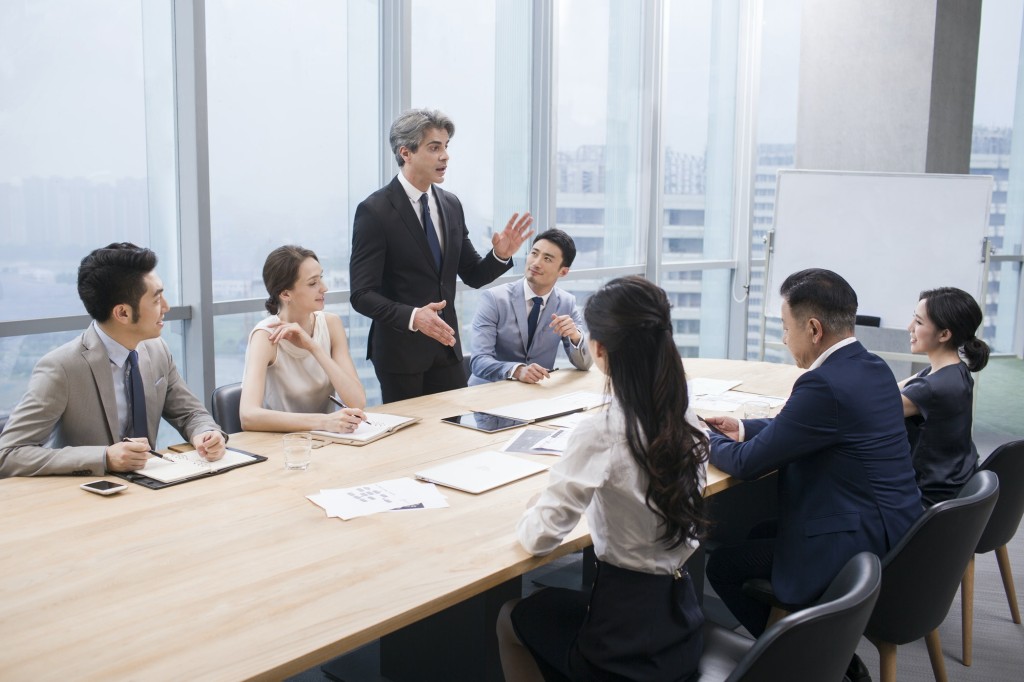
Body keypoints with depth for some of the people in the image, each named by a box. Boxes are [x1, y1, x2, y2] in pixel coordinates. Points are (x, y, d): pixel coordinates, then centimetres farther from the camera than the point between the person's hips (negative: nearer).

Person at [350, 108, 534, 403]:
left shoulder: (451, 204, 6)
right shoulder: (374, 211, -13)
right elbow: (362, 294, -17)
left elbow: (473, 275, 12)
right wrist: (412, 317, -32)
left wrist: (500, 255, -8)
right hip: (400, 353, -5)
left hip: (447, 346, 5)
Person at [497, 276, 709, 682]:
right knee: (551, 607, 32)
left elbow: (539, 537, -20)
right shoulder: (685, 419, -5)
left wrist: (529, 519, 0)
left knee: (511, 619, 23)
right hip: (679, 623, 6)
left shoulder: (602, 433, -25)